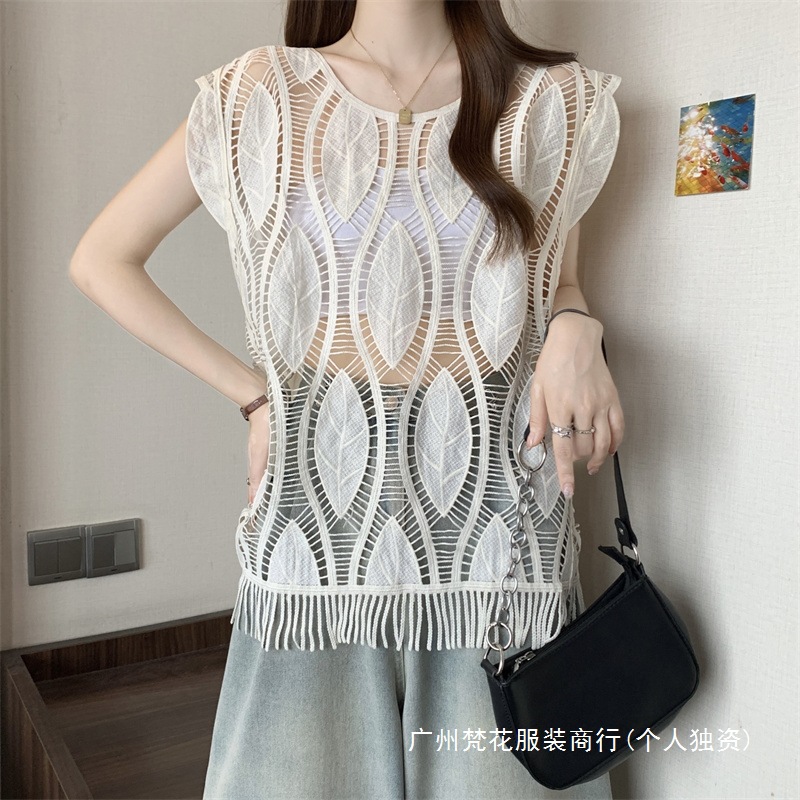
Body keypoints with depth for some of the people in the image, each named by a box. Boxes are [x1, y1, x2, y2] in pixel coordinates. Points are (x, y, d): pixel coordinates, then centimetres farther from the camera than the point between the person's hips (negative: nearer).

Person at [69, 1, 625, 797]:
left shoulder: (553, 101, 6)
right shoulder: (261, 96, 3)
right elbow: (101, 260, 8)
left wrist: (575, 332, -7)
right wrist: (253, 393, 0)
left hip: (492, 499, 1)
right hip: (321, 491, 0)